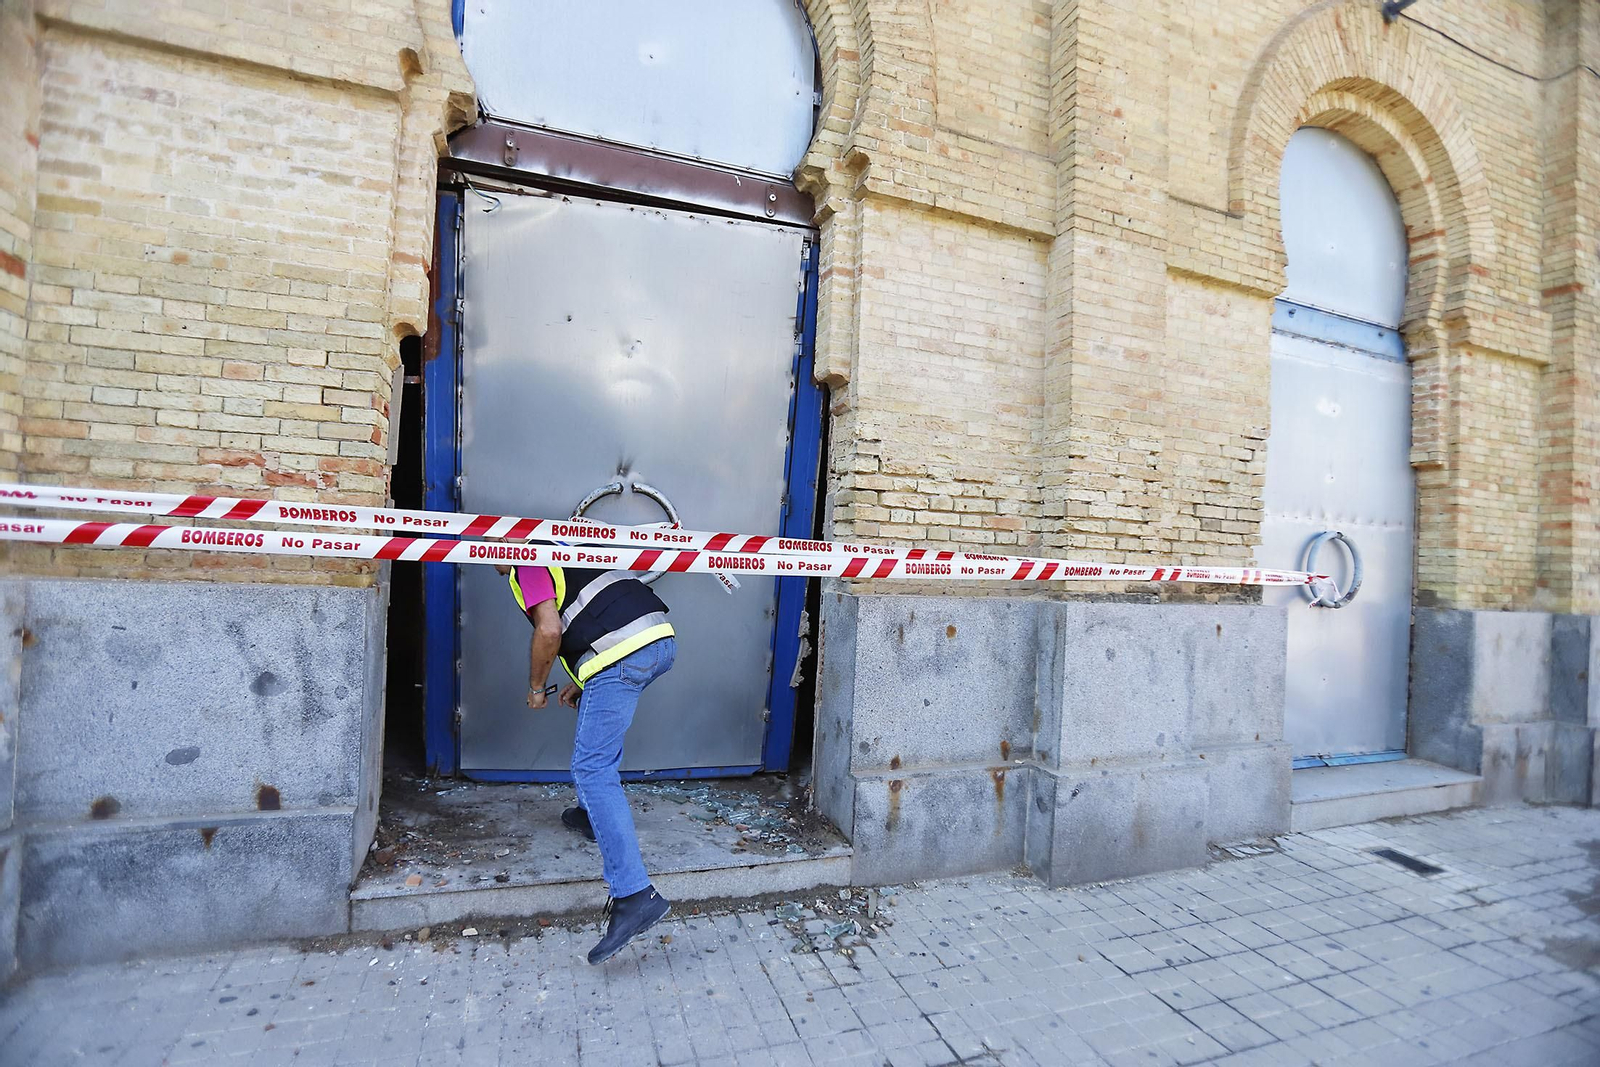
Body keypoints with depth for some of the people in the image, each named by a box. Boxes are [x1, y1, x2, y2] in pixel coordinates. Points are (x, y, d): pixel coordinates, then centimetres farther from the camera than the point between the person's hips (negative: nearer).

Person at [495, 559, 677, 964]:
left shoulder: (527, 567, 6)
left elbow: (549, 631, -9)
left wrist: (536, 687, 9)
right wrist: (582, 683, 32)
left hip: (622, 655, -9)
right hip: (661, 639, 9)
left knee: (592, 769, -6)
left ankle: (634, 894, -13)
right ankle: (592, 815, 45)